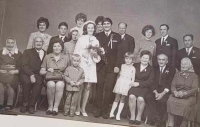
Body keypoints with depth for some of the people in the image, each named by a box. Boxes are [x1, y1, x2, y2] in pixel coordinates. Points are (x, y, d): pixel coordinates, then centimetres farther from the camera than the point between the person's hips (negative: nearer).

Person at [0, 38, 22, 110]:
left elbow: (20, 66, 7)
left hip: (13, 74, -1)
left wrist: (16, 71, -13)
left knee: (9, 81, -35)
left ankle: (9, 104, -25)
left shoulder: (18, 54, 15)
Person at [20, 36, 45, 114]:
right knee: (27, 81, -34)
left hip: (38, 75, 1)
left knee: (38, 83, -33)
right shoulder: (27, 52, 13)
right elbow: (24, 65, -1)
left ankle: (31, 105, -21)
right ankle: (25, 104, -16)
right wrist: (31, 74, -17)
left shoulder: (46, 54, 17)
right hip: (26, 74, -1)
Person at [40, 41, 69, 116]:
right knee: (51, 84, -36)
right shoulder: (47, 57, 13)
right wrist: (48, 71, -9)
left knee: (59, 85, -36)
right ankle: (50, 107, -20)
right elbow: (41, 72, 10)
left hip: (61, 79, 0)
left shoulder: (66, 58, 13)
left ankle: (56, 107, -24)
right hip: (49, 78, 0)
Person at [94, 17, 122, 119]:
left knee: (108, 89, -1)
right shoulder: (98, 36, 13)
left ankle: (105, 110, 7)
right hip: (100, 66, 1)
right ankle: (97, 109, 9)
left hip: (112, 67, -1)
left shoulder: (117, 36, 8)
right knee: (99, 88, 1)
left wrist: (117, 65, -6)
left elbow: (119, 52, 2)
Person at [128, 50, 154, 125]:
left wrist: (139, 84, -10)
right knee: (132, 96, -31)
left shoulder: (151, 69, 11)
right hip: (133, 86, 1)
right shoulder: (135, 66, 17)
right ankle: (132, 116, -17)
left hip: (144, 87, -1)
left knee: (140, 98, -31)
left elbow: (151, 81, -1)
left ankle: (139, 117, -10)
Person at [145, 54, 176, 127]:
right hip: (156, 90, 3)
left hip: (166, 92, -3)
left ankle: (161, 121, -18)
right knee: (148, 97, -28)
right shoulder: (155, 70, 21)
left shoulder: (172, 70, 12)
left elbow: (170, 84, -1)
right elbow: (153, 83, 9)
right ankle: (155, 117, -26)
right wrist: (155, 92, -11)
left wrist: (162, 93, -16)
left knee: (162, 100, -33)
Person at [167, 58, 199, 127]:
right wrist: (175, 92, -14)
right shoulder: (177, 74, 18)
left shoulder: (194, 76, 8)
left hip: (189, 96, -2)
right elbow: (173, 85, 10)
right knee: (170, 101, -29)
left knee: (186, 104, -35)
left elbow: (195, 89, -3)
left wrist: (184, 93, -19)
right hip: (176, 94, 2)